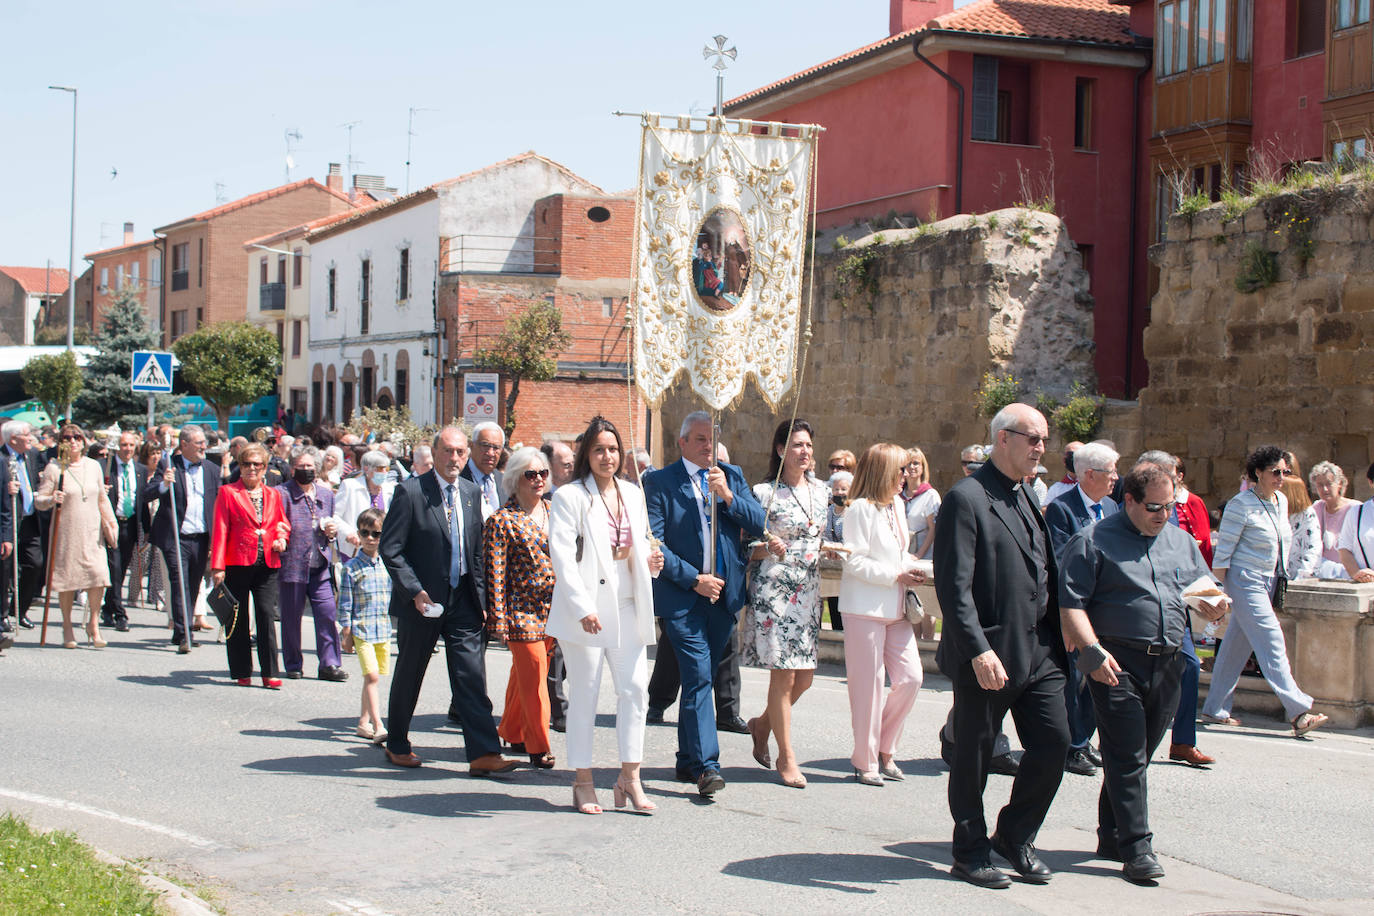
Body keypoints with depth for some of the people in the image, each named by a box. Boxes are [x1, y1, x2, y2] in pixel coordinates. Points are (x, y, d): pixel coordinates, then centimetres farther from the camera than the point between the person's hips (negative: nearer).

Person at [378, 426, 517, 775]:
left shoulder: (472, 492, 8)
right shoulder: (411, 491, -10)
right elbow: (390, 549, -10)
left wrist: (481, 598, 9)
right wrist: (414, 591, -16)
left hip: (463, 601, 4)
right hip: (422, 600, -4)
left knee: (472, 677, -4)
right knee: (409, 676, 11)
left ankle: (484, 753, -8)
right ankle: (397, 745, 28)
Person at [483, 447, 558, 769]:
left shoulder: (552, 512, 10)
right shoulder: (502, 520, -8)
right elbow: (495, 574, -9)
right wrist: (499, 620, -13)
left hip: (552, 609, 6)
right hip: (522, 611, -6)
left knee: (525, 676, 15)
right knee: (534, 677, -5)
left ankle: (512, 732, 29)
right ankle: (538, 747, 3)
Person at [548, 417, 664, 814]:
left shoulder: (632, 495, 14)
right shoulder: (570, 497, -4)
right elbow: (562, 556, -12)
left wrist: (650, 560, 0)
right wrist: (583, 608, -21)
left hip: (626, 605, 5)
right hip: (585, 607, -5)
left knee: (635, 688, -1)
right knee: (585, 694, 1)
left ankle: (630, 777, 7)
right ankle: (583, 782, 10)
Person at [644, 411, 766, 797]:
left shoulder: (732, 476, 11)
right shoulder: (660, 482, -1)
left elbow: (758, 526, 4)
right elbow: (654, 543, -7)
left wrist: (728, 496, -11)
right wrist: (694, 579, -11)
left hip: (724, 593, 4)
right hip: (682, 596, -4)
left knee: (699, 678, 12)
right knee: (698, 678, -12)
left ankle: (688, 760, 22)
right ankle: (706, 766, -12)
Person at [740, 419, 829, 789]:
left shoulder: (820, 491, 12)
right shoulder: (765, 493, -6)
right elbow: (747, 548, -6)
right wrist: (769, 548, -24)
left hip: (808, 591, 6)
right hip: (773, 589, -6)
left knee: (804, 676, 6)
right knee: (784, 675, -6)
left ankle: (762, 724, 32)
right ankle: (786, 757, 4)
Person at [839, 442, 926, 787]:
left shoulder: (897, 505, 14)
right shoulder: (861, 508, -11)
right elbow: (855, 562, -16)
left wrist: (912, 567, 5)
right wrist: (896, 576, -16)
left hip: (896, 609, 8)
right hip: (865, 607, -8)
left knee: (910, 678, 2)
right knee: (869, 685, -2)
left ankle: (884, 749, 17)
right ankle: (865, 762, 9)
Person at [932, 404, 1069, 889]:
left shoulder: (1028, 497, 15)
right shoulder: (966, 498, -12)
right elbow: (953, 585, -18)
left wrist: (1058, 639, 12)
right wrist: (978, 651, -23)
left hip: (1039, 650, 7)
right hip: (989, 656, -7)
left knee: (1054, 743, 4)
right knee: (973, 757, 5)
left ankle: (1014, 837, 22)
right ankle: (971, 853, 20)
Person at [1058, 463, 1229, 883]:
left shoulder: (1181, 542, 18)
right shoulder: (1092, 541, -1)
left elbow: (1204, 587, 23)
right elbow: (1071, 604, -8)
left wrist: (1214, 603, -2)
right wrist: (1093, 650, -20)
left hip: (1167, 665, 6)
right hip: (1118, 664, -6)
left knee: (1135, 756, 12)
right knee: (1127, 757, -8)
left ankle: (1112, 837, 23)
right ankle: (1136, 848, -6)